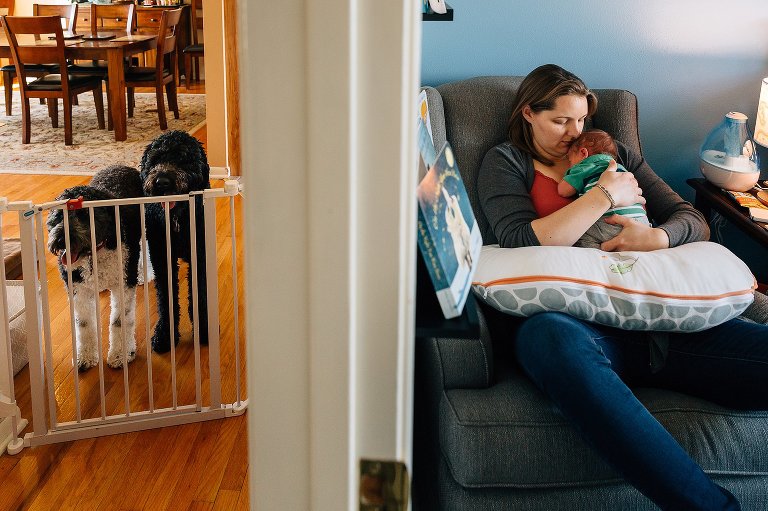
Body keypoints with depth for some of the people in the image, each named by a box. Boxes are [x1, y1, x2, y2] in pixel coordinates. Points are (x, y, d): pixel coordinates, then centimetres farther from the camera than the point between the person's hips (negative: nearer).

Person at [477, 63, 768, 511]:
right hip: (576, 318, -4)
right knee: (547, 336, -44)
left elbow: (695, 221, 22)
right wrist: (606, 195, 1)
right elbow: (522, 242, -1)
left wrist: (656, 237, -2)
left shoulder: (615, 155, 30)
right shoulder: (506, 163, 19)